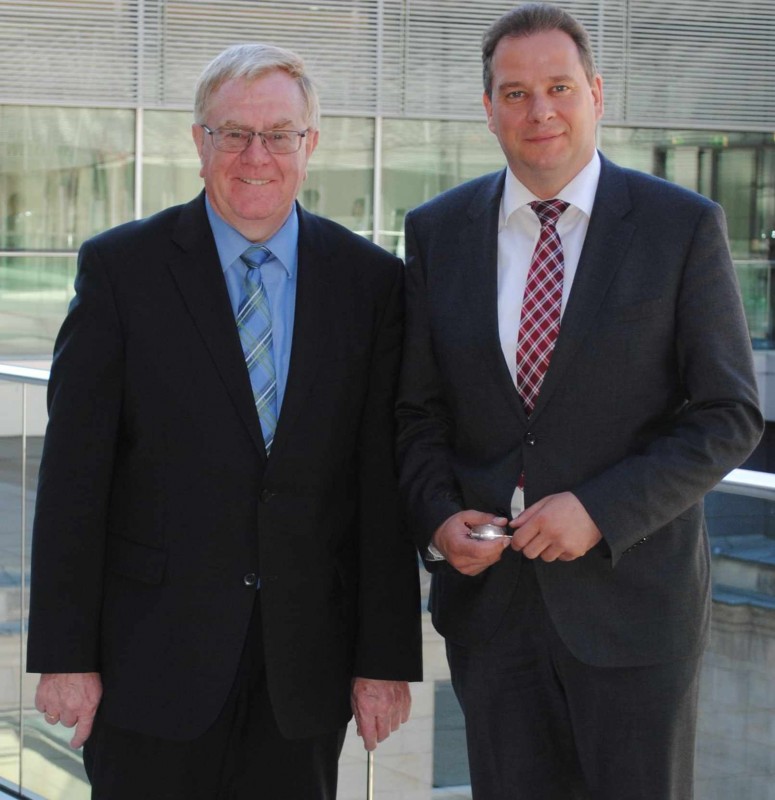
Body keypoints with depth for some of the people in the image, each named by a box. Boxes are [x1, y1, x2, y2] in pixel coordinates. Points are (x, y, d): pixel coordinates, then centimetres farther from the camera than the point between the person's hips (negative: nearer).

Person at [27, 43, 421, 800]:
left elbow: (383, 482, 2)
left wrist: (386, 657, -1)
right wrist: (64, 652, -7)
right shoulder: (120, 268, -2)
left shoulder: (370, 281, 3)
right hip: (151, 656, -1)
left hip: (306, 661, 2)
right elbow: (73, 473, -4)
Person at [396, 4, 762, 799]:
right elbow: (417, 407, 10)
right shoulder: (436, 231, 5)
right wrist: (438, 517, -8)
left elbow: (730, 415, -6)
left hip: (632, 592, -2)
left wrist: (600, 511, -17)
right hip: (487, 591, 3)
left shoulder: (682, 226, -5)